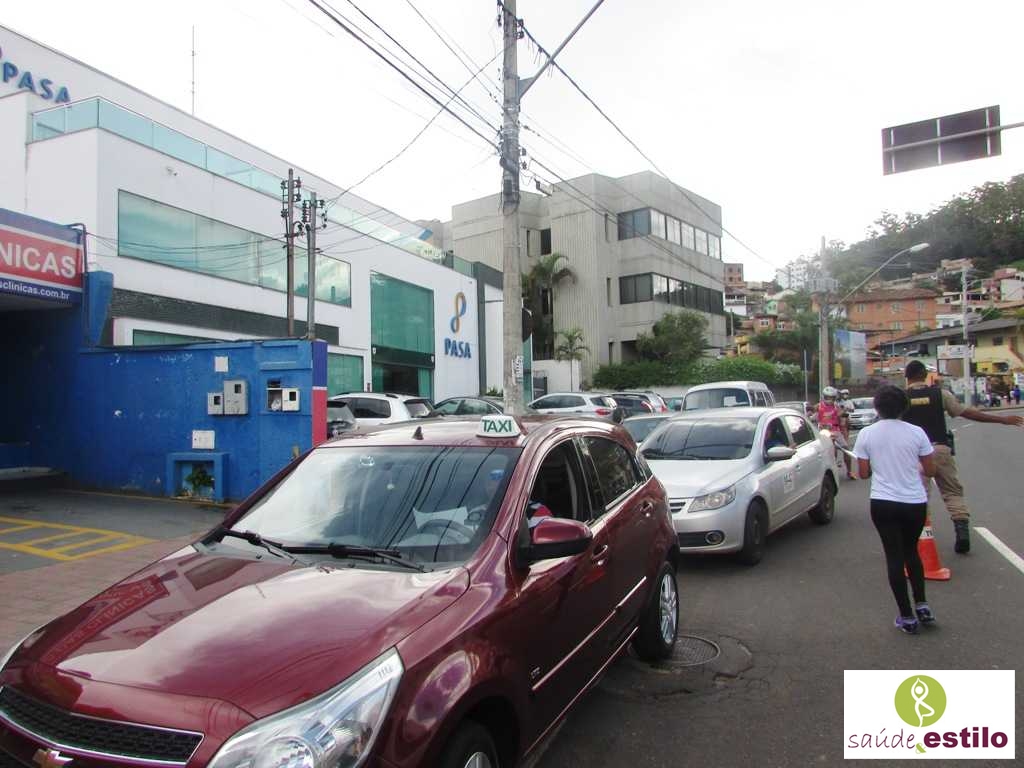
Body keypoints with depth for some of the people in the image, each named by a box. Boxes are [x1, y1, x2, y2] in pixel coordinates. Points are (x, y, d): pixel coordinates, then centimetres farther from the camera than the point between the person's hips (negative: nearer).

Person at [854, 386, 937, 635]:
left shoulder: (866, 434, -7)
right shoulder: (916, 432, -6)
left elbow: (864, 472, -2)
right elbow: (930, 470, 0)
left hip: (883, 503, -1)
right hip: (915, 502, 1)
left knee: (894, 556, 7)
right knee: (911, 551, 23)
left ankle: (907, 617, 9)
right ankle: (922, 605, 20)